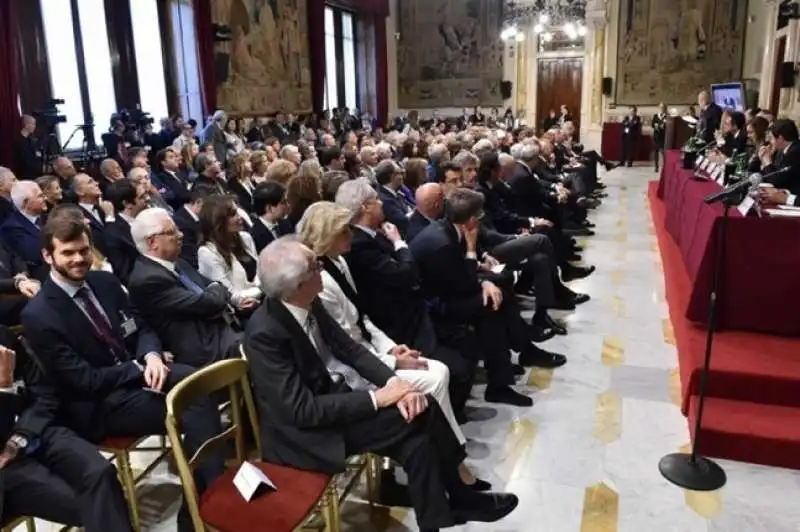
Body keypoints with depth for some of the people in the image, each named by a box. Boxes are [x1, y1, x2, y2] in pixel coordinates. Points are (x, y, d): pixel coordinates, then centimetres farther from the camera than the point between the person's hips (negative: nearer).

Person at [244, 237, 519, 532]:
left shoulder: (309, 304, -3)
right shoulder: (264, 334, -25)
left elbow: (348, 348, 4)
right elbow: (303, 410, -26)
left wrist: (393, 382, -12)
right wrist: (376, 398, -24)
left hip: (340, 393, 7)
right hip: (309, 431, -7)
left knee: (421, 423, -13)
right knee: (417, 415, -18)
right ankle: (457, 498, 3)